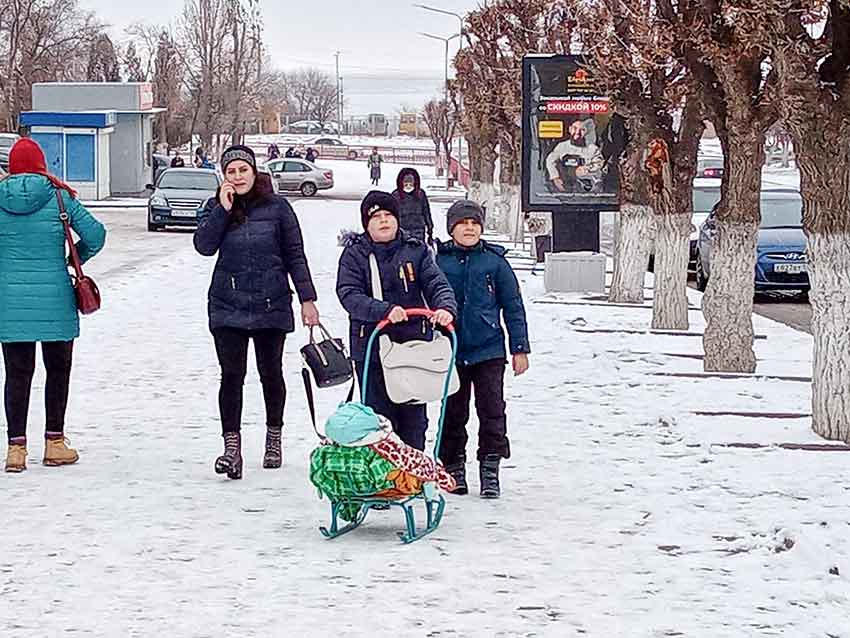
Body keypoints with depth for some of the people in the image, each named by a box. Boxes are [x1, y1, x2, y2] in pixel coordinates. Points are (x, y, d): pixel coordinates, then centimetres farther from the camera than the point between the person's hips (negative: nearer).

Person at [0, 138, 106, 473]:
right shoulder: (59, 196, -4)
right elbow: (95, 234, -4)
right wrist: (77, 258, 14)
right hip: (53, 299, -1)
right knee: (58, 369, 13)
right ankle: (55, 443, 17)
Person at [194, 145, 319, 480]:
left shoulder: (276, 207, 0)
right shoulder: (216, 208, 4)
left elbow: (294, 255, 3)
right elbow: (204, 246, -11)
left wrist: (307, 298, 0)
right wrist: (223, 209, -16)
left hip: (271, 305, 0)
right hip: (228, 307, 0)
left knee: (271, 373, 11)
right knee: (232, 375, -9)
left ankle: (274, 438, 29)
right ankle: (231, 446, -11)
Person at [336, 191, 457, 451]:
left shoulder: (416, 251, 7)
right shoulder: (354, 254, 0)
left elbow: (437, 284, -3)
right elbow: (349, 295, -13)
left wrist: (445, 307, -26)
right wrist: (384, 310, -29)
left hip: (414, 342, 2)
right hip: (371, 347, -2)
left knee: (414, 414, 9)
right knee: (378, 413, -1)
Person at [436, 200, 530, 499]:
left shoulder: (494, 261, 2)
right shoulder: (438, 261, 3)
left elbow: (513, 306, 6)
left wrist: (520, 348, 3)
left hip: (489, 351, -1)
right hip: (450, 351, 1)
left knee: (492, 410, -5)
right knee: (453, 413, 8)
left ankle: (490, 472, 0)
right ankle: (454, 469, 19)